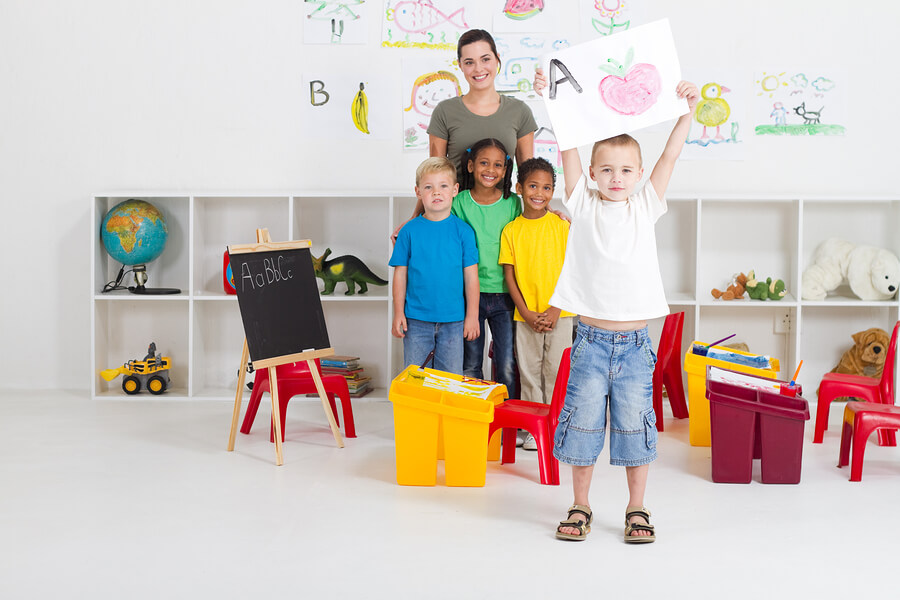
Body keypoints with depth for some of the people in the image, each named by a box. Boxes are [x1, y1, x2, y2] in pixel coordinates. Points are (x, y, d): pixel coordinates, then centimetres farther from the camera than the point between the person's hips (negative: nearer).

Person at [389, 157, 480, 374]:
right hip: (416, 320, 0)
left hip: (453, 320, 0)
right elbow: (401, 274, 3)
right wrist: (398, 313, 1)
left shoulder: (463, 231, -1)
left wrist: (472, 315, 0)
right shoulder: (410, 230, 0)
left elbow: (471, 276, 1)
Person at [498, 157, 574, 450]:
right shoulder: (510, 231, 1)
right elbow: (509, 275, 2)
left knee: (556, 370, 3)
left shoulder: (562, 225, -2)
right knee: (529, 372, 8)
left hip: (559, 313, -1)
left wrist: (555, 310, -10)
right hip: (526, 315, 1)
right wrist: (526, 313, -7)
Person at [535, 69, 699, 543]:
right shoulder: (584, 206, 2)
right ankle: (580, 507, 21)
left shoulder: (645, 207, 7)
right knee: (583, 421, 6)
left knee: (635, 424, 7)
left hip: (634, 342, 1)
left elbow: (671, 154, 2)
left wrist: (687, 109, -5)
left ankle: (637, 510, 21)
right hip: (591, 338, -1)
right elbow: (569, 148, -5)